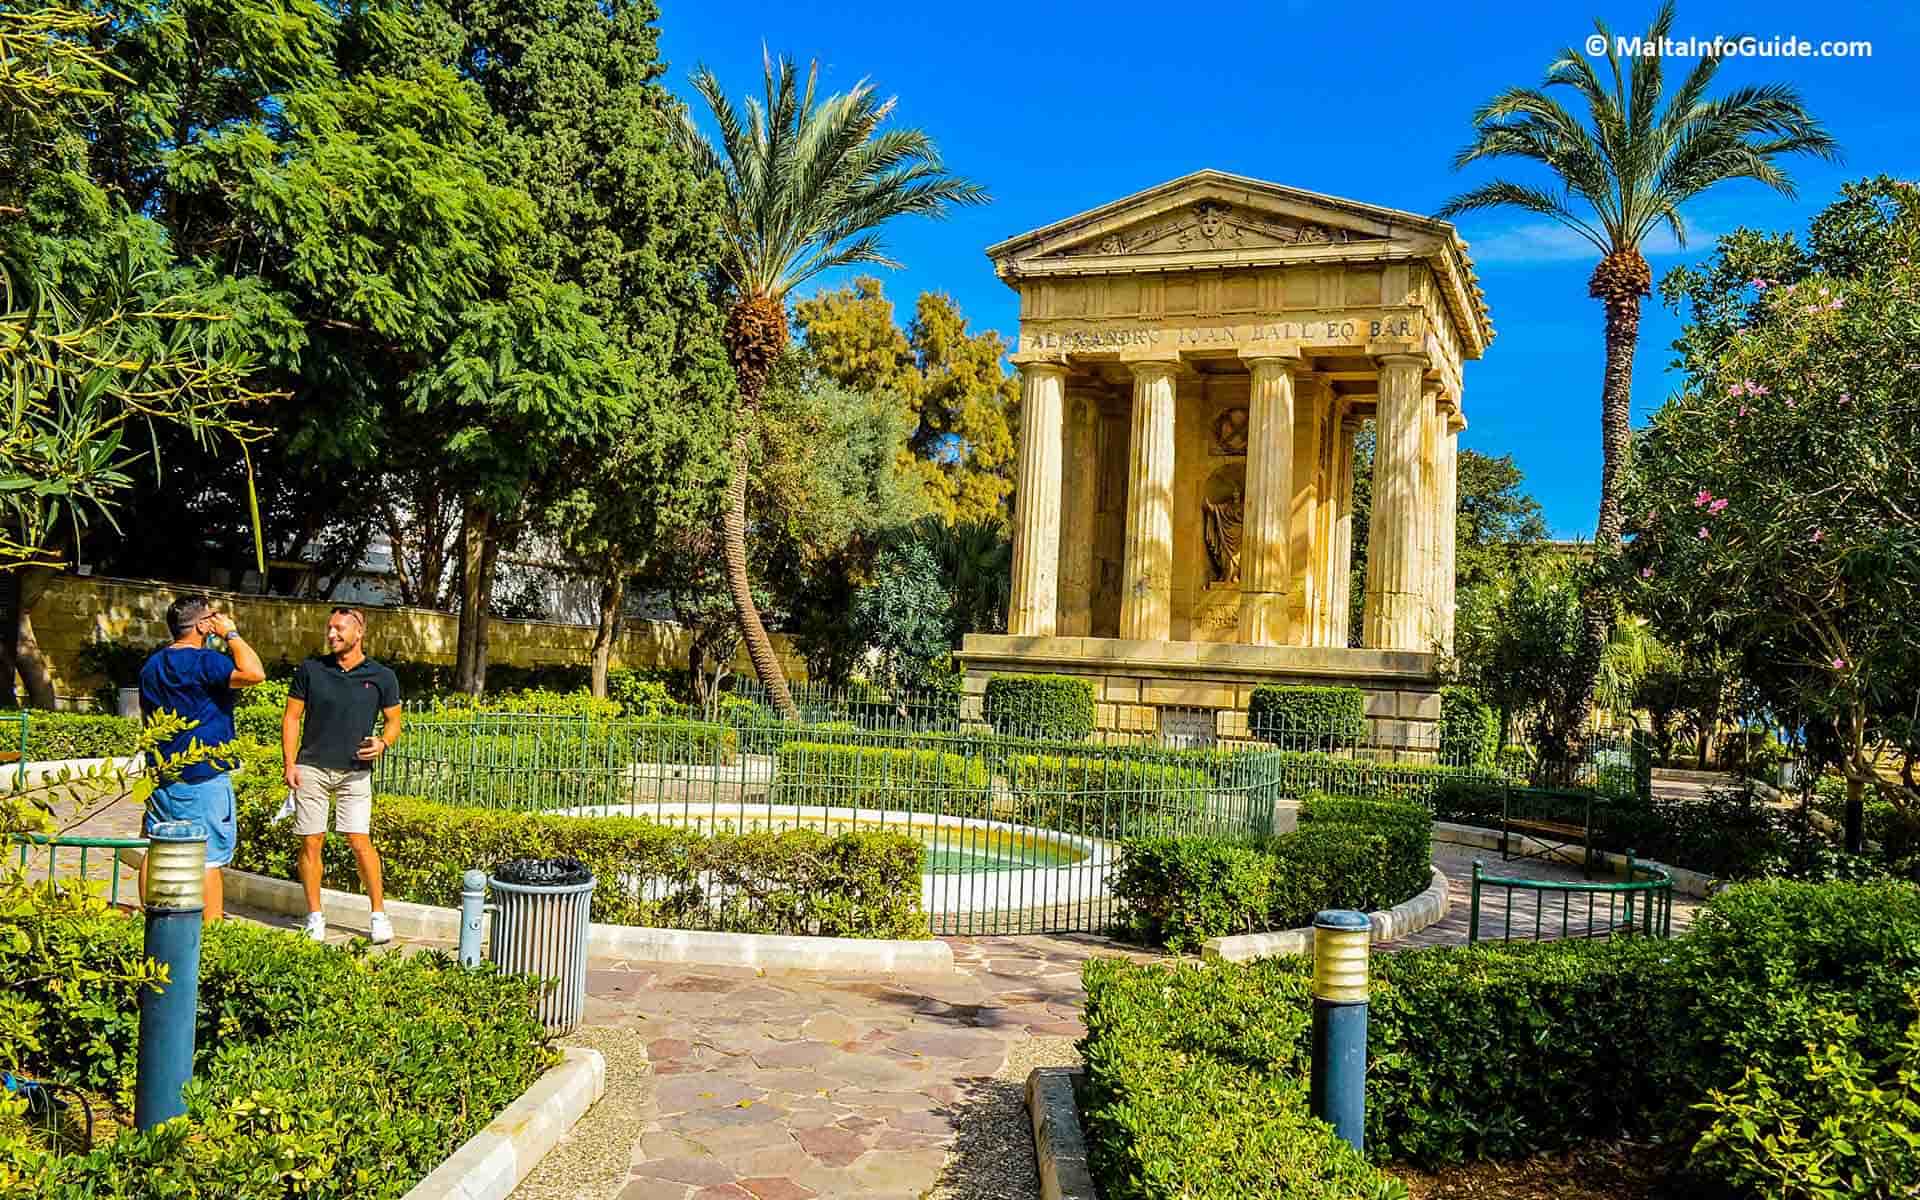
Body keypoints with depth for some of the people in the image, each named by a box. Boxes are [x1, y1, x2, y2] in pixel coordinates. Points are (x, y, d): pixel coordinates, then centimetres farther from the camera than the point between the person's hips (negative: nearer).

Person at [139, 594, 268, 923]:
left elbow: (148, 717, 20)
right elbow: (254, 673, -30)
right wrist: (231, 633, -16)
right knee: (208, 858, -3)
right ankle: (213, 929, -2)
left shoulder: (152, 665, 12)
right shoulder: (204, 662, -16)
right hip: (201, 777, -8)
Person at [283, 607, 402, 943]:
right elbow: (292, 717, 7)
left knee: (359, 841, -8)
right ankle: (315, 917, 14)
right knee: (311, 842, 3)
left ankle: (379, 914, 2)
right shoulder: (310, 670, 4)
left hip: (355, 772, -1)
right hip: (312, 768, 1)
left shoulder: (381, 677, 3)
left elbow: (393, 721, 11)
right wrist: (290, 764, -2)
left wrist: (383, 743, -11)